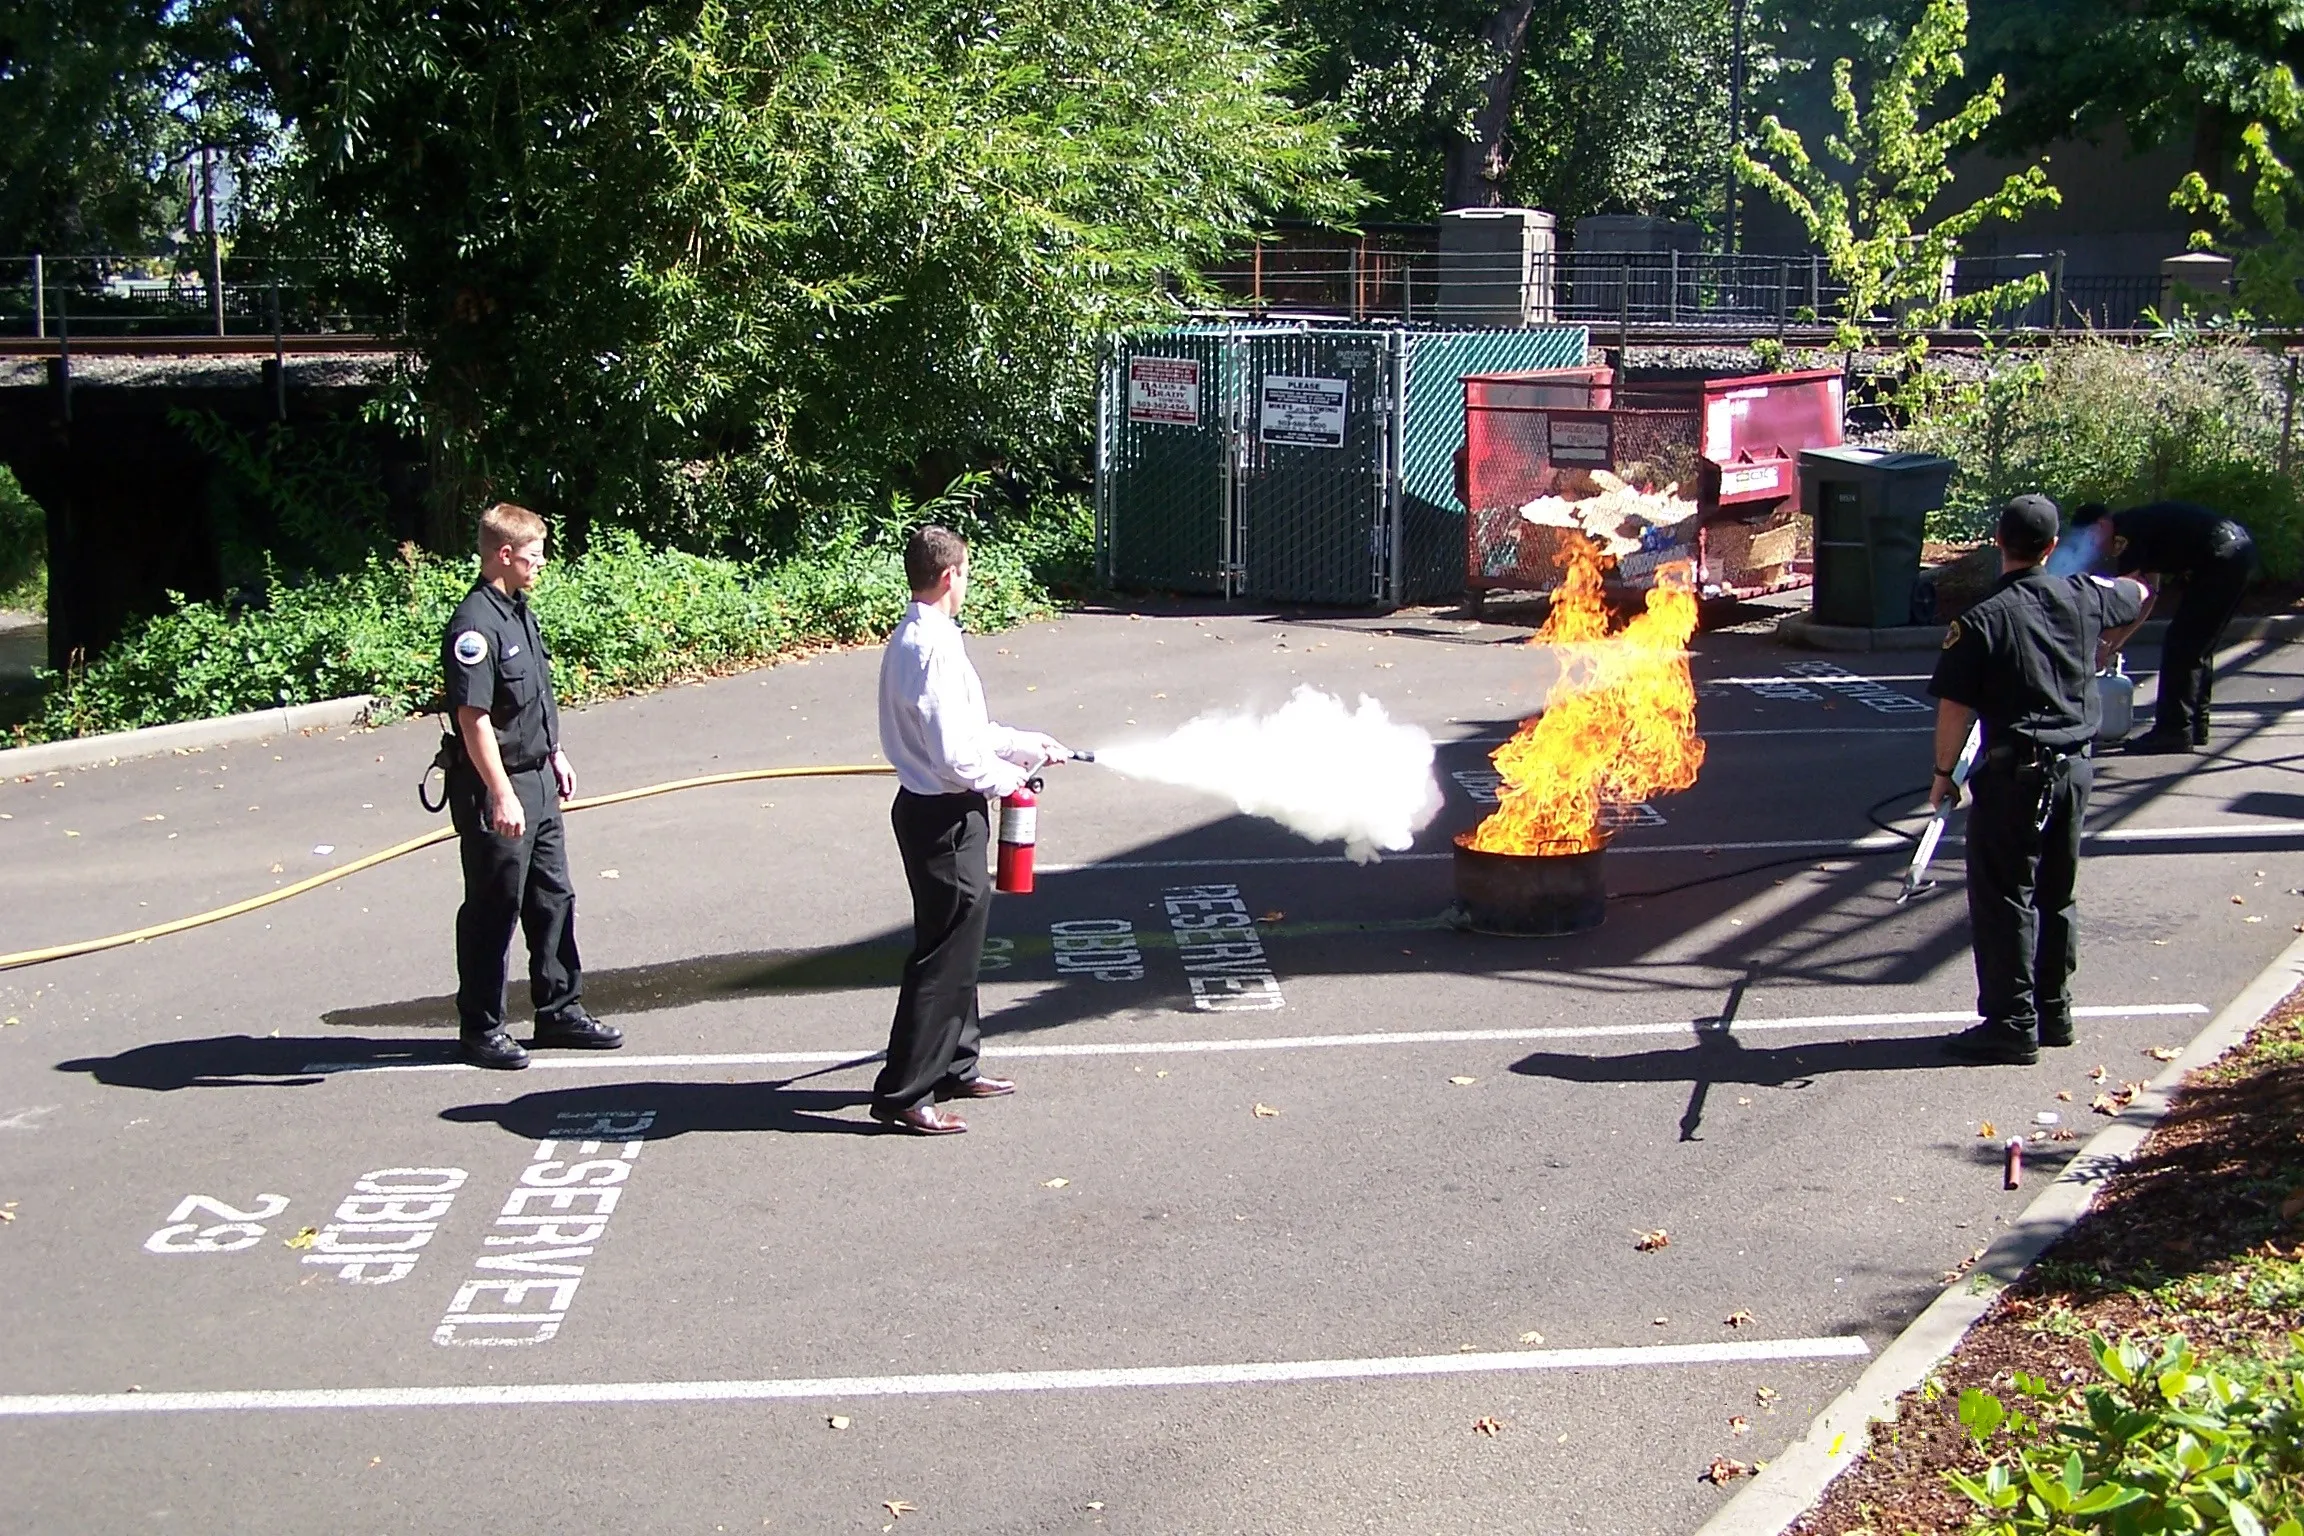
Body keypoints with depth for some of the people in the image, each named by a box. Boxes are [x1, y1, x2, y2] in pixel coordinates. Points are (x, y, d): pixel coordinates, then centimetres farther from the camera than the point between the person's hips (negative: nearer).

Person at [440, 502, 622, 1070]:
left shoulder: (520, 611, 10)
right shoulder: (475, 625, -20)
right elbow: (473, 718, -24)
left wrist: (555, 755, 25)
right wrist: (501, 795, -26)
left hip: (537, 782, 9)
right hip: (497, 792, -9)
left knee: (554, 899, 15)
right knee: (493, 910, 1)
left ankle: (560, 1012, 26)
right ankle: (480, 1029, 13)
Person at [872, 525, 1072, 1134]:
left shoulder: (913, 640, 11)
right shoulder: (933, 650, -22)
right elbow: (956, 756, -26)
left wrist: (1031, 745, 20)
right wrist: (1009, 777, -9)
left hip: (935, 811, 11)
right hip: (944, 818, -11)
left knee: (959, 945, 21)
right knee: (944, 953, -4)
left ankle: (953, 1066, 33)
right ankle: (903, 1093, 2)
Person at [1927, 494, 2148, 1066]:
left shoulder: (1982, 620, -15)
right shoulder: (2083, 598, 2)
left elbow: (1954, 708, -14)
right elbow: (2136, 595, 25)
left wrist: (1944, 773, -2)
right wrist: (2103, 581, 46)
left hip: (2014, 772, -6)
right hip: (2075, 766, 6)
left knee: (2003, 899, 1)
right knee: (2055, 895, 17)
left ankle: (2012, 1025, 2)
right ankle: (2054, 1013, 26)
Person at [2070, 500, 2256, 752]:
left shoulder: (2127, 533, -9)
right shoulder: (2141, 526, 20)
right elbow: (2149, 593, 23)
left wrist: (2106, 645, -3)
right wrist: (2116, 642, 21)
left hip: (2221, 558, -10)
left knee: (2180, 646, -6)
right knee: (2197, 645, 17)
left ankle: (2174, 731, -5)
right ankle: (2195, 727, 22)